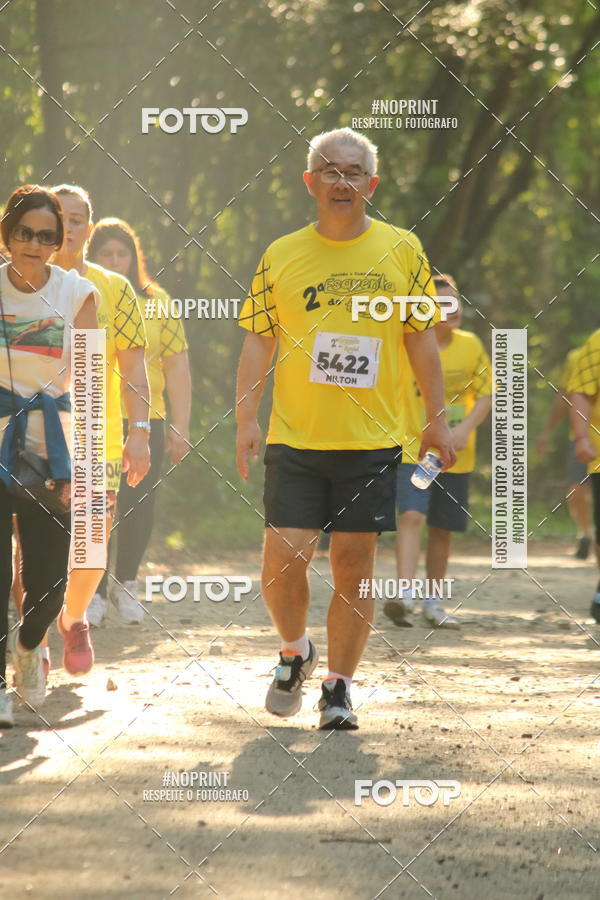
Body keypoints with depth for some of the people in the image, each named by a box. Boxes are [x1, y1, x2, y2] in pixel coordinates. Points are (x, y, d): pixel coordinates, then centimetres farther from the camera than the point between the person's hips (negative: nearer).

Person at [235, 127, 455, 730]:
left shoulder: (402, 250, 3)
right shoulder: (281, 256, 3)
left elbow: (422, 339, 8)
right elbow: (258, 341, 7)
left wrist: (437, 421, 6)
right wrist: (244, 419, -2)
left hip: (372, 440, 0)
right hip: (294, 437, 0)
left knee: (354, 564, 1)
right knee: (283, 556, -7)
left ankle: (338, 686, 13)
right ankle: (294, 651, 21)